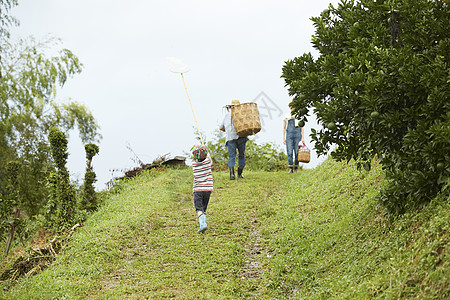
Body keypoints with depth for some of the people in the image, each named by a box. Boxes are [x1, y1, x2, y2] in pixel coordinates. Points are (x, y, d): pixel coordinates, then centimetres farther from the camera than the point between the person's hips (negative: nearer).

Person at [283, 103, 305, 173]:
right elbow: (284, 128, 13)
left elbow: (302, 127, 7)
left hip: (297, 135, -1)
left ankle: (296, 168, 4)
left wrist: (303, 138, -1)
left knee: (297, 152, -2)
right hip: (289, 135, 1)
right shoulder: (286, 116, 12)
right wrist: (283, 138, 5)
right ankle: (291, 168, -8)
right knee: (289, 152, -8)